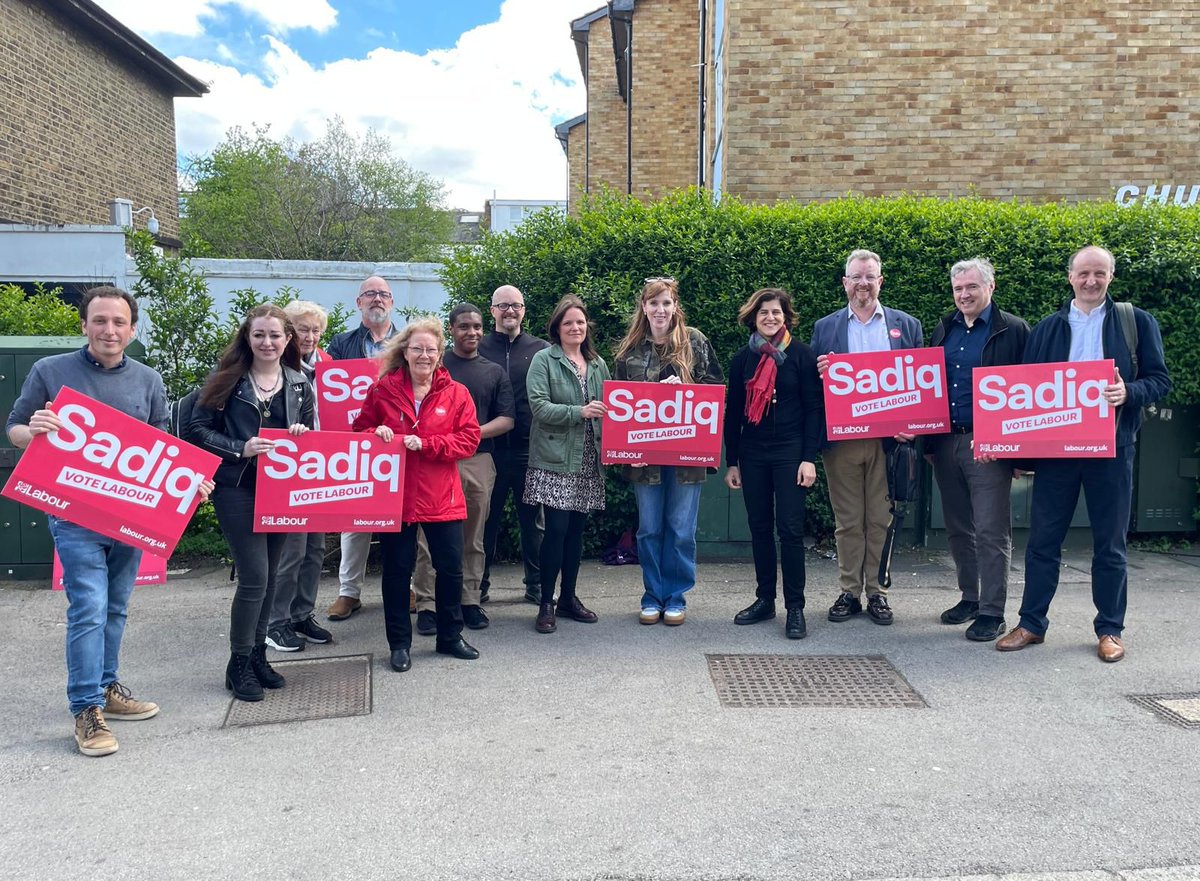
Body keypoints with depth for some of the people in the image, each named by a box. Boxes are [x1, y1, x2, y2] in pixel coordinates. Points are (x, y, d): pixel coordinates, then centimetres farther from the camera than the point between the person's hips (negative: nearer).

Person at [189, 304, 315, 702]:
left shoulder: (300, 384, 8)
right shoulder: (227, 378, -4)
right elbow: (199, 429, -5)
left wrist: (302, 435, -7)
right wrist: (240, 449, -18)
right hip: (237, 488, -4)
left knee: (269, 575, 11)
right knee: (254, 576, -8)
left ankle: (257, 654, 27)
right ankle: (238, 664, 9)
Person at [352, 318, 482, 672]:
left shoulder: (456, 393, 0)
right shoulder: (382, 389, 0)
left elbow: (469, 439, -7)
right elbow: (360, 430, 7)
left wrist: (425, 444, -16)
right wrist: (376, 435, -15)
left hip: (441, 497, 1)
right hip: (394, 495, 0)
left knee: (451, 568, 8)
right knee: (397, 570, 8)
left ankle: (450, 637, 28)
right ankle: (400, 643, 23)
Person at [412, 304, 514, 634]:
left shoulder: (494, 372, 14)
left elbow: (506, 420, 9)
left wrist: (474, 432, -8)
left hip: (479, 459, 3)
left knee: (473, 538, 8)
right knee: (430, 536, -4)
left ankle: (470, 601, 17)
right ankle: (426, 605, 2)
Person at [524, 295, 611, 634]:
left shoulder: (597, 364, 13)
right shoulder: (544, 359, -3)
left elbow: (607, 406, 18)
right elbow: (539, 406, -13)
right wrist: (578, 412, -21)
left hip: (587, 461, 5)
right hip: (555, 459, -5)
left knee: (576, 529, 11)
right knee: (556, 529, -7)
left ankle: (568, 597, 23)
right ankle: (546, 603, 4)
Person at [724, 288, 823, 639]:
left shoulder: (801, 354, -2)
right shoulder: (743, 358, 8)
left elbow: (814, 408, -3)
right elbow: (733, 412, 10)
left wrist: (809, 458, -10)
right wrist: (731, 461, 7)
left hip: (790, 452, -3)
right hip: (752, 454, 4)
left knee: (790, 529, -5)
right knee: (759, 528, 9)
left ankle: (795, 607, 4)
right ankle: (764, 599, 20)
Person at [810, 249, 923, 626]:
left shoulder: (906, 325, 9)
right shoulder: (824, 328, 9)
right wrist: (820, 372, -14)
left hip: (888, 438, 0)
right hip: (841, 437, 1)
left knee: (880, 521, 4)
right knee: (847, 522, 7)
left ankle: (878, 592, 15)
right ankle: (849, 592, 16)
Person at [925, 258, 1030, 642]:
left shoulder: (1013, 331, -3)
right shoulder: (943, 330, 13)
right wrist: (928, 441, 10)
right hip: (945, 443, 6)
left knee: (991, 531, -3)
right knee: (958, 528, 13)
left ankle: (992, 613, 5)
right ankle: (969, 597, 26)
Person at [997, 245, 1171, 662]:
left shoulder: (1137, 322, 5)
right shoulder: (1047, 328, 10)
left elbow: (1160, 380, 3)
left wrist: (1129, 392, -19)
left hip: (1110, 447, -1)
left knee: (1109, 545, 7)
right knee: (1042, 540, 5)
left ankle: (1110, 630, 19)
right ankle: (1032, 623, 17)